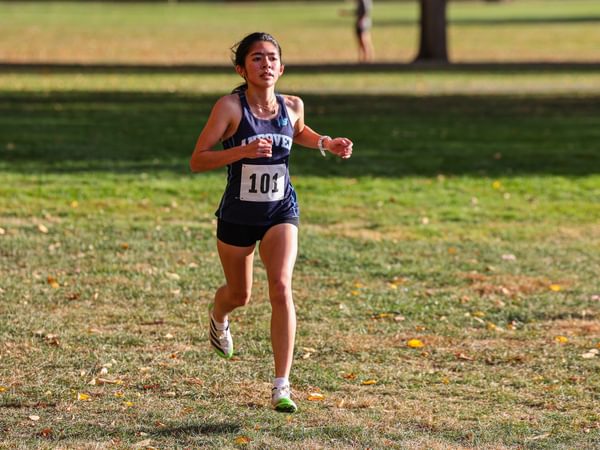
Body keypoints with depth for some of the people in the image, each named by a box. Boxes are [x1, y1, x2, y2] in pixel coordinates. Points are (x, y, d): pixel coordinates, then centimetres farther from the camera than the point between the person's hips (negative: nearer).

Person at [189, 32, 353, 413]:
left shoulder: (292, 106, -3)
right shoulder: (230, 107, -16)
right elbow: (197, 161, -20)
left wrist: (326, 143, 3)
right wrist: (243, 150, -33)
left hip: (281, 212, 1)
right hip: (238, 214, -1)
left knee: (281, 288, -20)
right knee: (239, 294, 18)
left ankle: (282, 386, -19)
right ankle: (218, 318, 58)